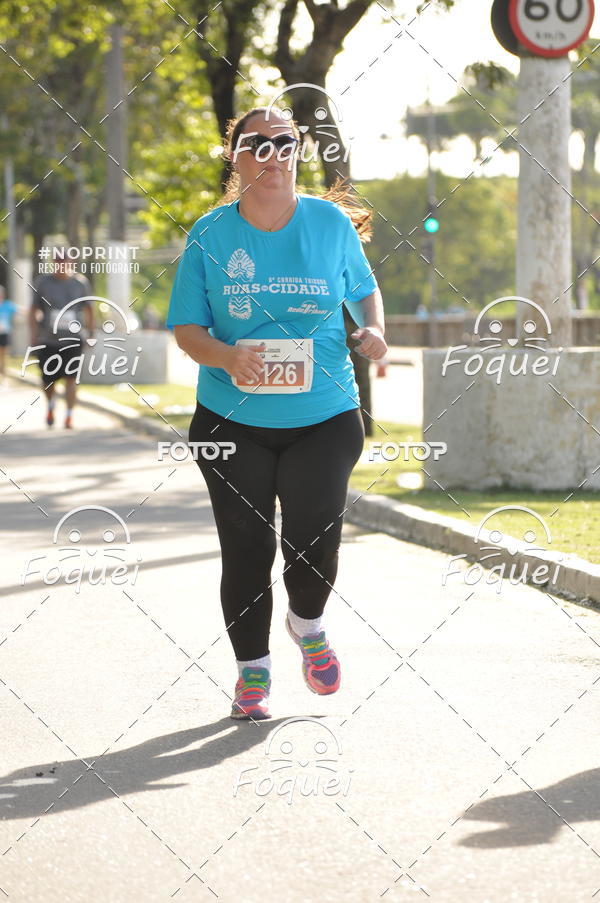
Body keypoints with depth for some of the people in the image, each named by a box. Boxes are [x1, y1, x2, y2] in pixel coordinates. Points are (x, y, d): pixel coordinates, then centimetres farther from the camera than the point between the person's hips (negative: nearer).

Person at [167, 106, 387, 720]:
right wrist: (226, 357, -22)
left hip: (322, 416, 0)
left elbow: (363, 287, 16)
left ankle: (307, 624, 24)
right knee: (246, 548, 3)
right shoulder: (210, 234, -2)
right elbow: (186, 327, -2)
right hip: (232, 420, 0)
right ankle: (252, 668, 23)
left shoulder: (331, 223, 0)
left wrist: (373, 329, -5)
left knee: (314, 539, -10)